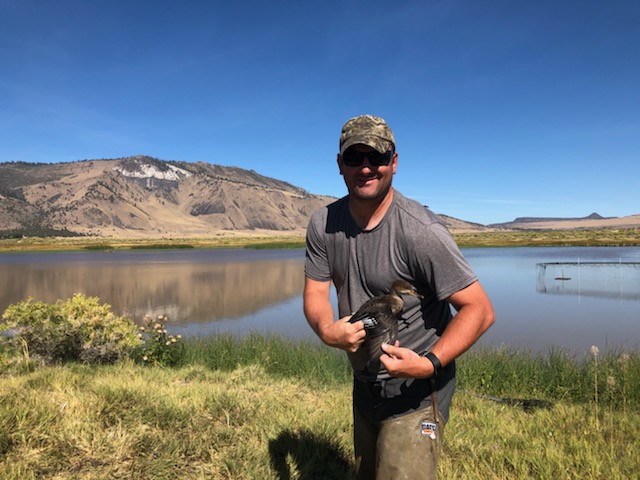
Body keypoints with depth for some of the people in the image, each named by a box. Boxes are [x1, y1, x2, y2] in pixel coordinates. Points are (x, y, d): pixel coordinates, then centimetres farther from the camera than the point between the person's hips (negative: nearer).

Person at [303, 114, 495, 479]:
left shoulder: (420, 230, -25)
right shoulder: (323, 224, -6)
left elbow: (479, 309, -22)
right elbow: (315, 290, -4)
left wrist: (429, 363, -35)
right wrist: (327, 330, -25)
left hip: (415, 392, -6)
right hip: (364, 385, 7)